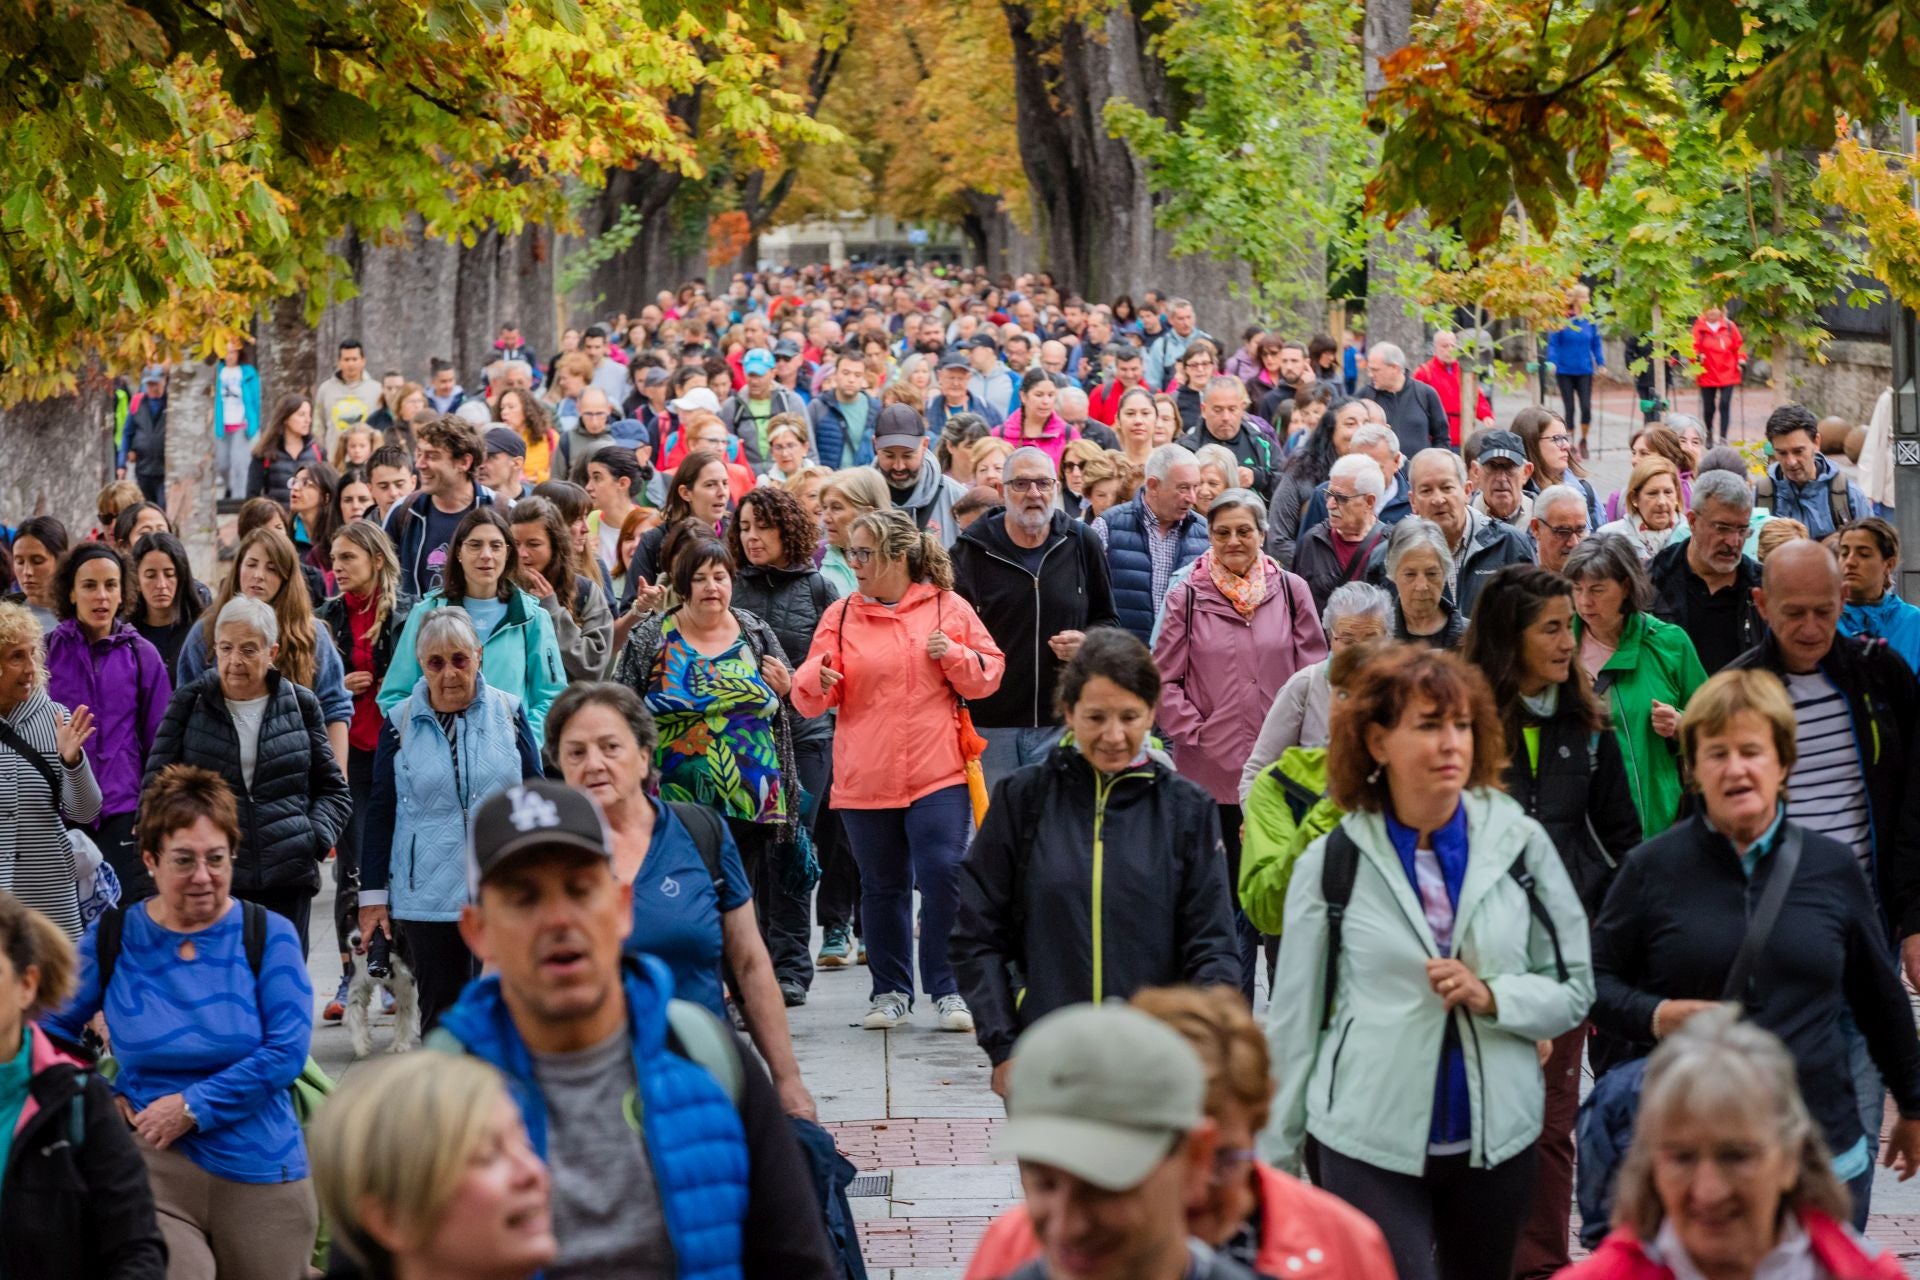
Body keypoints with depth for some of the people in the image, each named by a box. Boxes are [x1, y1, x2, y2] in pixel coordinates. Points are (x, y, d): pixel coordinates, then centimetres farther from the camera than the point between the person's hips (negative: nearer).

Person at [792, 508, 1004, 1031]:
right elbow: (809, 699, 3)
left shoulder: (949, 609, 3)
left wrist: (954, 656, -11)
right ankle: (891, 992, 21)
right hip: (865, 780, 2)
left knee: (944, 876, -10)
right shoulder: (841, 616, 6)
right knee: (882, 887, 10)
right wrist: (817, 678, -20)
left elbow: (989, 675, 7)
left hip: (937, 773, -2)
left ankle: (949, 990, 1)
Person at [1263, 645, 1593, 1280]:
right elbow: (1294, 1019, 5)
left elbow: (1574, 989, 5)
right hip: (1367, 1145, -2)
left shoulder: (1519, 844, 2)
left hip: (1497, 1137, 2)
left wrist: (1491, 996, -14)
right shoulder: (1331, 864, -1)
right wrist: (1274, 1155, 6)